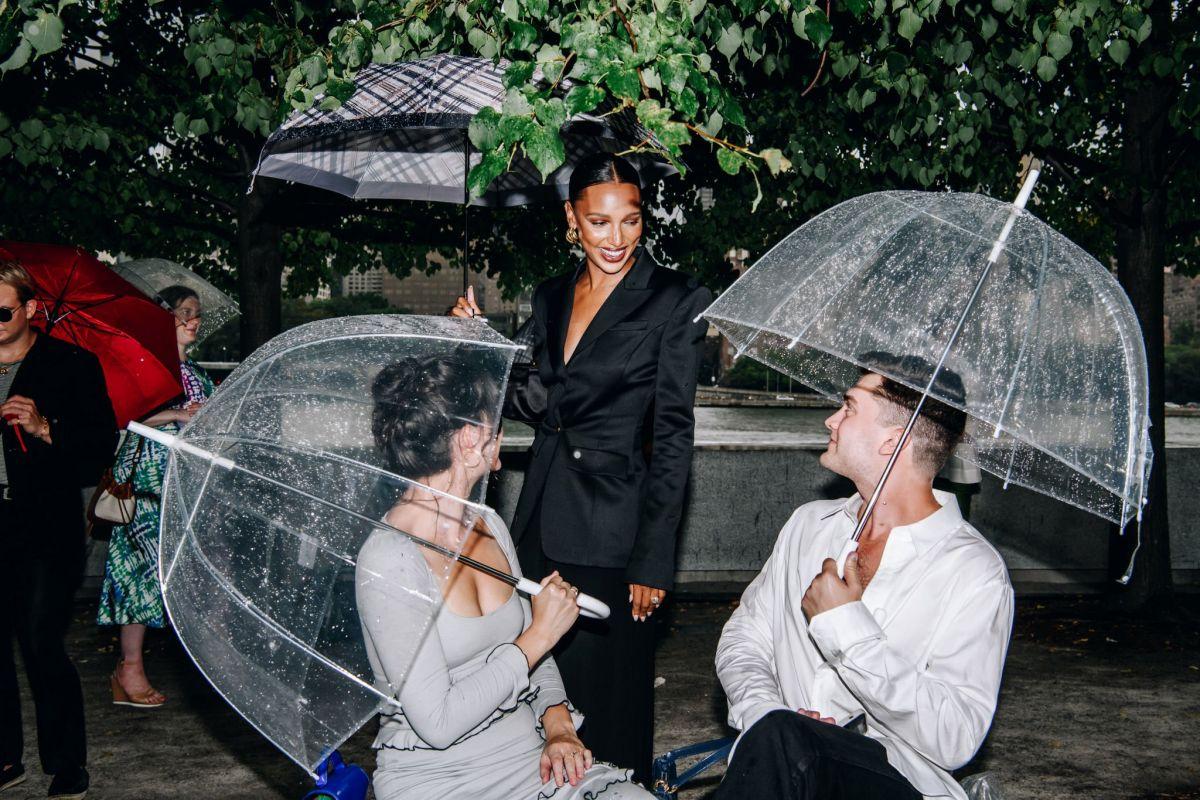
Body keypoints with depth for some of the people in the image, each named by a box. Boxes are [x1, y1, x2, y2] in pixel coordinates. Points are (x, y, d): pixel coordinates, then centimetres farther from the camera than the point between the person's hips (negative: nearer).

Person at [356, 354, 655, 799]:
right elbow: (438, 724, -19)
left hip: (530, 757, 7)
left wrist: (558, 726, 1)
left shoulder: (489, 526, 8)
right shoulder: (388, 561, -17)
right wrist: (539, 635, -12)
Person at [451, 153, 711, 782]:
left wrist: (653, 559, -13)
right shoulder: (551, 297, 11)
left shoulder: (674, 301, -7)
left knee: (607, 694, 3)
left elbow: (673, 436, -10)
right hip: (541, 519, 6)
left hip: (610, 529, -5)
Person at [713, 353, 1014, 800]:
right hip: (786, 763, 5)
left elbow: (955, 739, -15)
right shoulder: (810, 524, 13)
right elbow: (744, 635, 13)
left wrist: (847, 628, -17)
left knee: (777, 738, -34)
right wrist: (761, 709, -9)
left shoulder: (976, 574, -7)